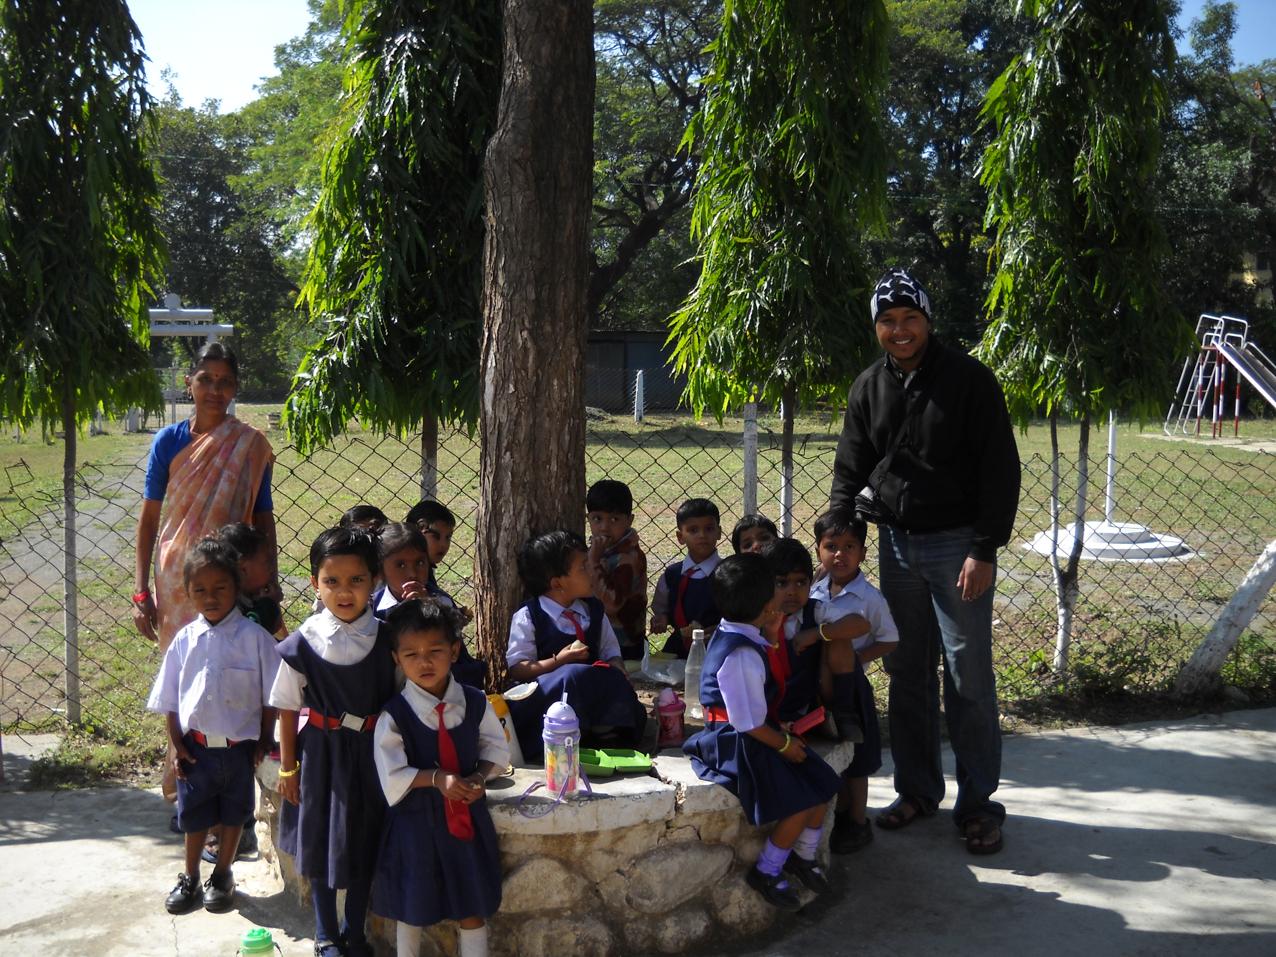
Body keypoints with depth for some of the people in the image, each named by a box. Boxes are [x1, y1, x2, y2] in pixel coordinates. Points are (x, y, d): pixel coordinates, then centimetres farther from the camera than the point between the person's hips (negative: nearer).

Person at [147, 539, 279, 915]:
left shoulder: (254, 636, -11)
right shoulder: (185, 640, -3)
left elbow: (270, 696, -6)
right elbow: (169, 700, 4)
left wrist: (265, 741, -5)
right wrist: (176, 745, 0)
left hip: (239, 746, -1)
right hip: (195, 746, 2)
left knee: (233, 813, 15)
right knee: (194, 815, 16)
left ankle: (222, 875, 34)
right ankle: (190, 877, 35)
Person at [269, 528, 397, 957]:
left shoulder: (386, 638, -10)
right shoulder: (303, 643, -11)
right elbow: (288, 709, -4)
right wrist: (288, 767, -1)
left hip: (371, 751, 1)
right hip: (321, 750, -1)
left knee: (365, 844, 13)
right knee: (320, 842, 13)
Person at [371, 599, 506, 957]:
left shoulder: (475, 703, -7)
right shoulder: (394, 716, -16)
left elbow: (496, 750, 4)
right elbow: (392, 778, -15)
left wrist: (481, 777, -15)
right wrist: (435, 778, -27)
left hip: (467, 816, 2)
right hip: (416, 821, -2)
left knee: (473, 907, 14)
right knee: (412, 910, 15)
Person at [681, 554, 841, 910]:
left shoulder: (732, 636, 4)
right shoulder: (740, 655, -28)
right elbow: (749, 723, -24)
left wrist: (771, 635, 10)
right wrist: (784, 744, -10)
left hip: (752, 737, 10)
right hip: (736, 745, -10)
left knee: (821, 783, 11)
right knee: (799, 802, -11)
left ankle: (803, 856, 29)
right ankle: (766, 873, 9)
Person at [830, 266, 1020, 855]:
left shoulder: (968, 379, -9)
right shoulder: (869, 387, 7)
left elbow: (1000, 469, -10)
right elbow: (849, 468, 12)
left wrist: (984, 550, -15)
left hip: (957, 544, -5)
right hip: (895, 543, 5)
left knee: (969, 678, -2)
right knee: (907, 674, 11)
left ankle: (978, 804, 9)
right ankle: (917, 789, 24)